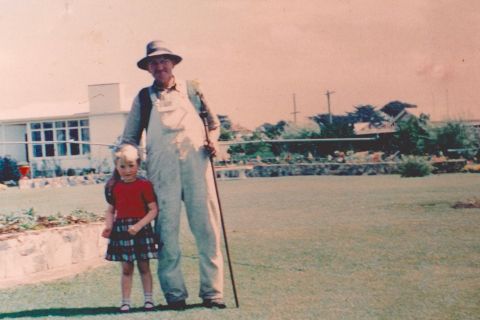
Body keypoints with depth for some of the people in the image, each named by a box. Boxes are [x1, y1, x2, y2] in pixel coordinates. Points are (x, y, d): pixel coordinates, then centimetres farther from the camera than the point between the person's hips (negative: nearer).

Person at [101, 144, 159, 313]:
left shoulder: (144, 185, -7)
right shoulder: (114, 187, 4)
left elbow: (153, 210, -9)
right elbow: (110, 210, 10)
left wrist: (138, 225, -18)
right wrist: (108, 226, -8)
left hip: (141, 229, -2)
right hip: (121, 230, 2)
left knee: (144, 267, 7)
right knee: (126, 268, 7)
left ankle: (148, 299, 17)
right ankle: (125, 301, 12)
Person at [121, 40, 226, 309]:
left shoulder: (191, 89, 13)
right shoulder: (143, 97, 13)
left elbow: (213, 123, 20)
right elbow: (130, 137, 17)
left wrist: (211, 141, 0)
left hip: (196, 162, 0)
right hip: (161, 168, 0)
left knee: (207, 226, -2)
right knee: (167, 228, 0)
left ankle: (212, 291, 4)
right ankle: (174, 292, 9)